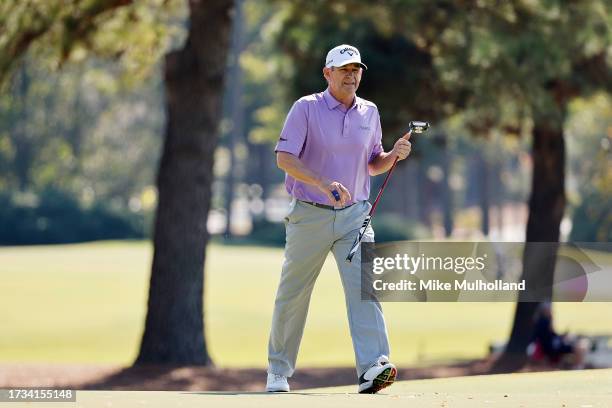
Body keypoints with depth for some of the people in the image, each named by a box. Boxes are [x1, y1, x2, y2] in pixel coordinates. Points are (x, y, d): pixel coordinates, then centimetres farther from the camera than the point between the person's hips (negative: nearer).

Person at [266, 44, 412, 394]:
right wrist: (324, 184, -30)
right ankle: (278, 371, 22)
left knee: (364, 286, -15)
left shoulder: (369, 112, 9)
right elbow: (284, 157, -16)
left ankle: (373, 368, -26)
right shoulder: (307, 108, -6)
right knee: (293, 294, 6)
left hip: (354, 216, 3)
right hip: (310, 216, -3)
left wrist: (394, 155, -4)